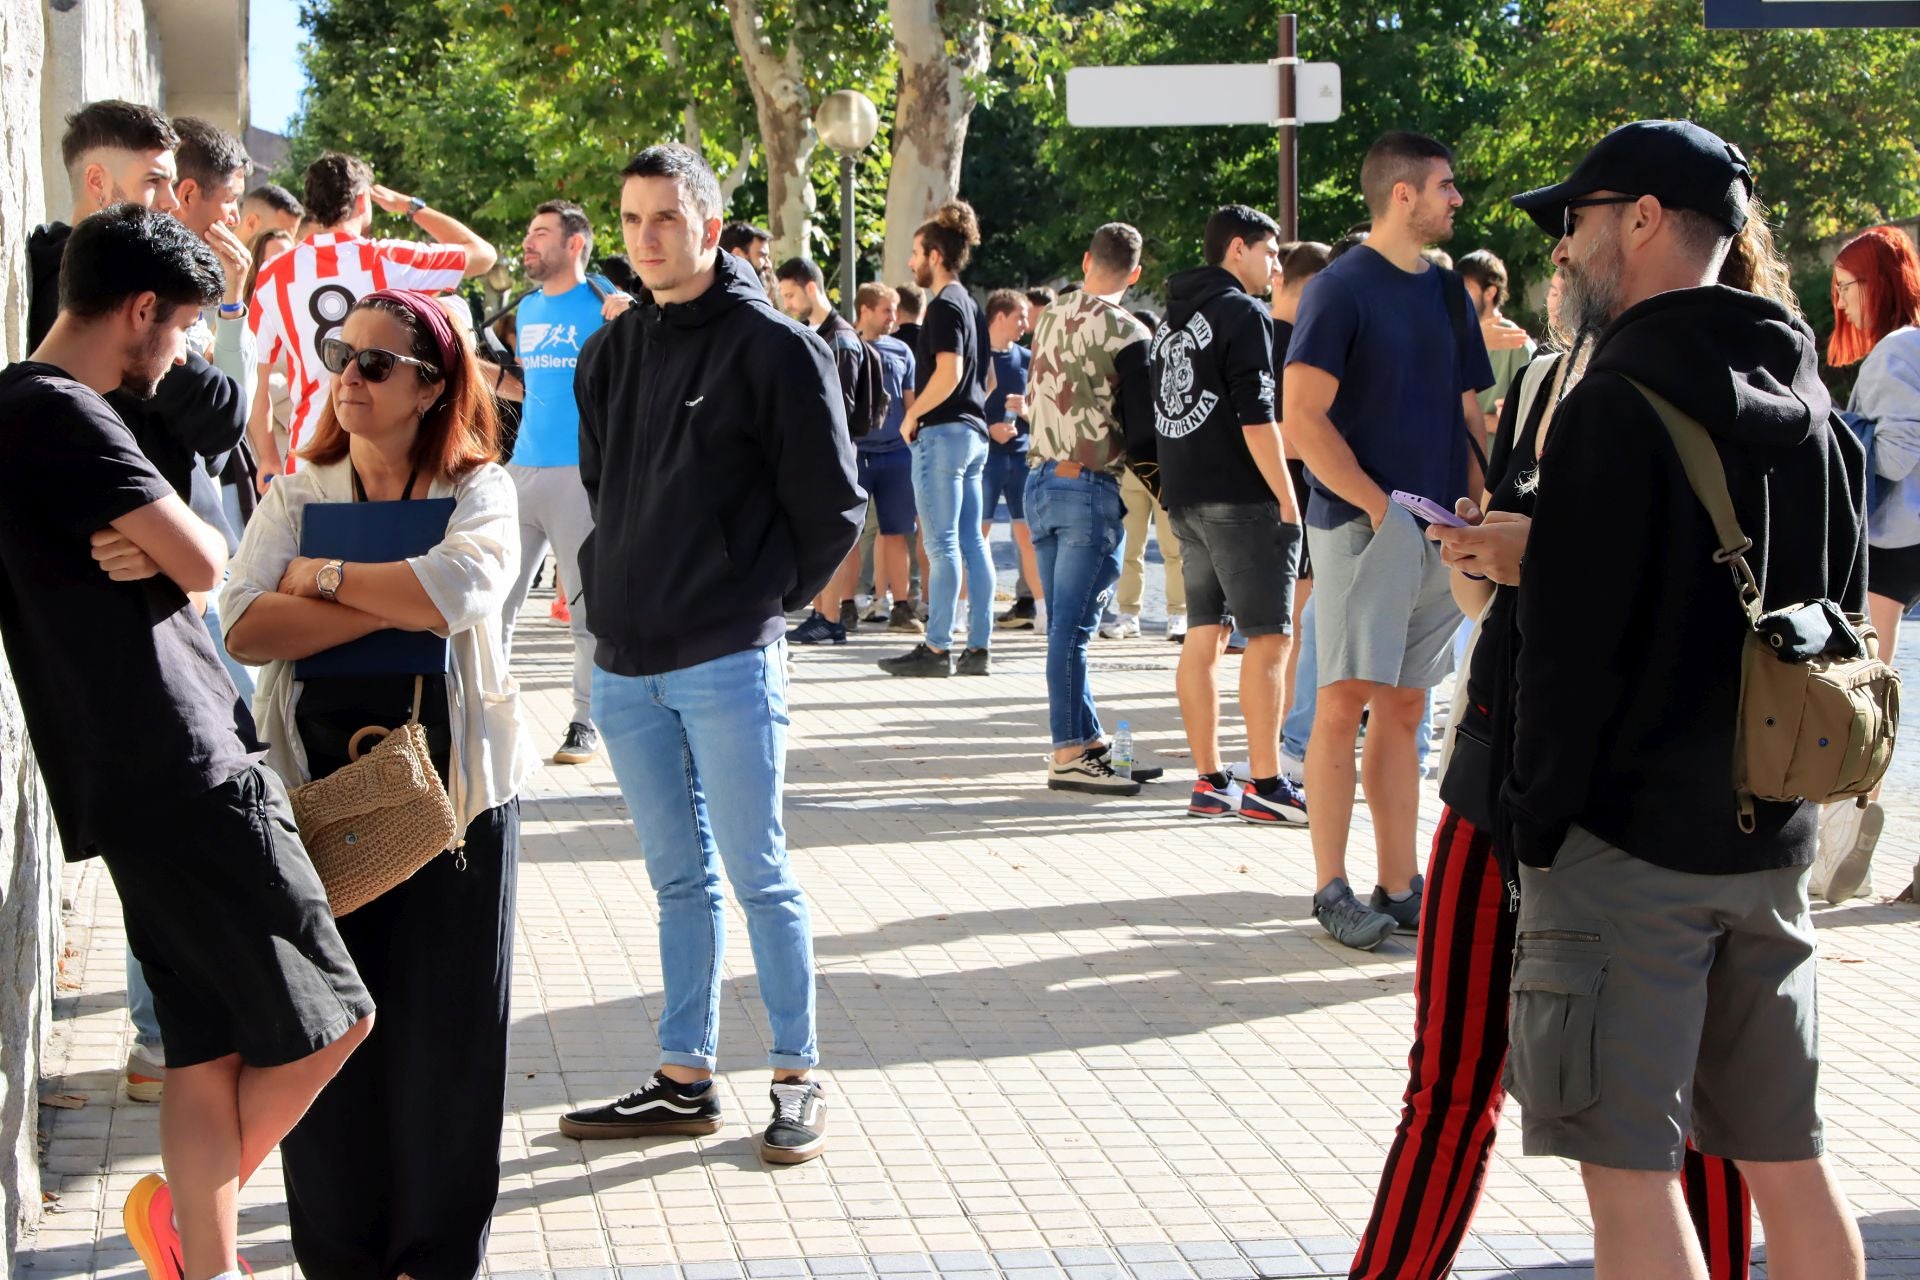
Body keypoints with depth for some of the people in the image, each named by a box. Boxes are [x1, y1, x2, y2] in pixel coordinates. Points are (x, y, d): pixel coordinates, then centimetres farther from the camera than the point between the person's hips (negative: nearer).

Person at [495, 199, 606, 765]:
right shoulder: (528, 309, 16)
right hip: (522, 468, 6)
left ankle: (587, 722, 8)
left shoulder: (603, 304, -4)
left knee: (588, 606, 0)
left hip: (582, 471, -6)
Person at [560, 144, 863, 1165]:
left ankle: (797, 1080, 8)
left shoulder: (774, 347, -7)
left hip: (728, 666, -6)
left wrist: (762, 603, -3)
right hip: (625, 664, 6)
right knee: (678, 878, 12)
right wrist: (622, 587, 12)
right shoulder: (611, 353, 12)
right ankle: (685, 1079, 19)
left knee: (758, 875, -2)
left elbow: (833, 506, -5)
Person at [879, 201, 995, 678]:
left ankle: (937, 648, -7)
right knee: (972, 541, 8)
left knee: (941, 544, -8)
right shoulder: (970, 305, 18)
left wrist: (912, 415, -13)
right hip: (973, 431, 10)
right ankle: (978, 648, 9)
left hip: (942, 432, -10)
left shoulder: (944, 305, -11)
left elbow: (949, 372, -23)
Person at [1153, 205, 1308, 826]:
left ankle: (1210, 783, 10)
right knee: (1268, 638, -7)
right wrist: (1288, 499, -13)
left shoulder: (1174, 318, 18)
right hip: (1241, 498, -9)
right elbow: (1256, 419, -16)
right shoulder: (1243, 315, -9)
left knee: (1205, 635, 8)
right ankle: (1265, 785, -8)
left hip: (1186, 498, 9)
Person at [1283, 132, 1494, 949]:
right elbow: (1304, 420, -12)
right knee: (1345, 702, -8)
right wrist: (1378, 504, -17)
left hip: (1439, 531, 7)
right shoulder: (1340, 289, -6)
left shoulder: (1446, 292, 15)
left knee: (1403, 711, 9)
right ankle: (1330, 888, -2)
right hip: (1362, 525, -7)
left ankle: (1399, 888, 12)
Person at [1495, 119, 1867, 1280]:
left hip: (1629, 836, -8)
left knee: (1631, 1169, -3)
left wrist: (1538, 820, -7)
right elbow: (1844, 620, 18)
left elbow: (1574, 647, -16)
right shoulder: (1810, 414, 11)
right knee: (1787, 1161, 14)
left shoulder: (1618, 409, -14)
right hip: (1771, 837, 8)